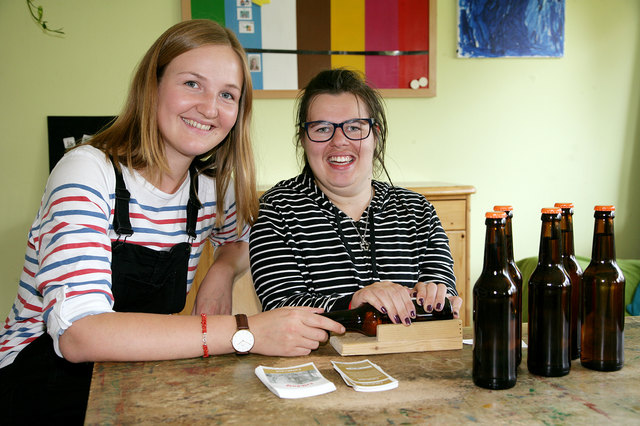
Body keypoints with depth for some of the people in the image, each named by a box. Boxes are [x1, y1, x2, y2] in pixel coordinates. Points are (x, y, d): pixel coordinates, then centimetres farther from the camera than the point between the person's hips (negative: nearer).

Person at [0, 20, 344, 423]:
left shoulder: (212, 186, 1)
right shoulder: (88, 174, -18)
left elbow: (242, 240, 23)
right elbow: (78, 333, -30)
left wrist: (221, 272, -2)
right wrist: (244, 332, -34)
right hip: (44, 386, -5)